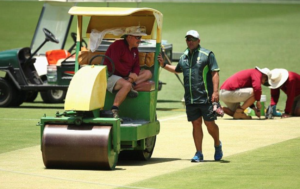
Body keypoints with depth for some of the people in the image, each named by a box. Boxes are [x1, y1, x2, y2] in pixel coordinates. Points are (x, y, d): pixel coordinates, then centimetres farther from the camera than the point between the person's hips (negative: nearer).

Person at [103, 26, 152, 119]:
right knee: (126, 85, -39)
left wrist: (134, 75, -12)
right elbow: (115, 63, -22)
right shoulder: (118, 45, -11)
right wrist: (129, 74, -22)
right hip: (111, 76, -9)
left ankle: (131, 83, -25)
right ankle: (114, 110, -38)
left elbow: (136, 66, 12)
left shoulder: (134, 50, 15)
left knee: (148, 73, -2)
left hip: (126, 76, 9)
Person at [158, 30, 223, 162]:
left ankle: (217, 145, 25)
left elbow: (215, 73, -6)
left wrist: (215, 91, -15)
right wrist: (164, 65, 26)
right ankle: (198, 153, 7)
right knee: (196, 124, 4)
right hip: (190, 99, 5)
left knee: (210, 124, 0)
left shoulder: (207, 54, -1)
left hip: (206, 98, -5)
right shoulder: (184, 56, 16)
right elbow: (177, 70, 36)